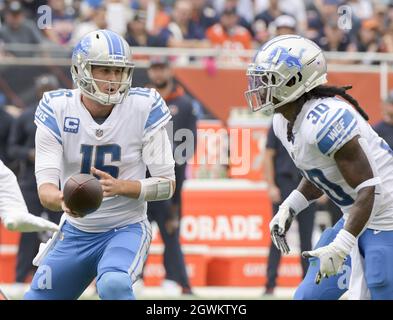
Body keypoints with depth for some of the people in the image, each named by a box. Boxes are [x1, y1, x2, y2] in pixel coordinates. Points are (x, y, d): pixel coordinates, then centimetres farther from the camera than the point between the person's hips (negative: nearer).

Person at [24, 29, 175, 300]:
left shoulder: (144, 108, -13)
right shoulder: (58, 109, -9)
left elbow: (167, 184, -10)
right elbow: (45, 187, -15)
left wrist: (120, 187, -29)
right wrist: (62, 200, -40)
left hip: (126, 229, -3)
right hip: (75, 233, 4)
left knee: (114, 285, -34)